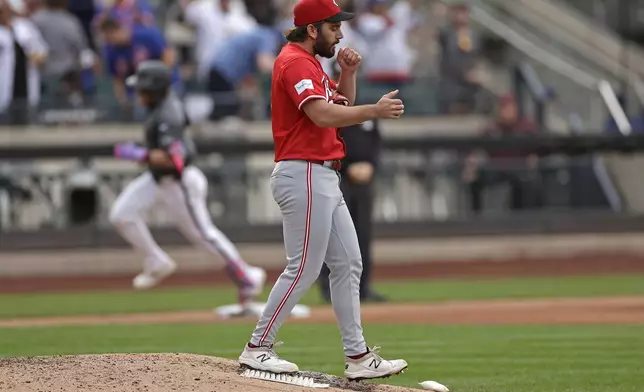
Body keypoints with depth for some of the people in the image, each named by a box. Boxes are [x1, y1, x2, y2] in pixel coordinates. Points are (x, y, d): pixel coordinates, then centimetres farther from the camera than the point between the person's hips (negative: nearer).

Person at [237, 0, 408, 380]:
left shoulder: (310, 63, 18)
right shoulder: (295, 62, -14)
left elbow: (341, 105, 24)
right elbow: (322, 114, -27)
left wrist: (348, 73, 7)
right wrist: (375, 111, -26)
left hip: (324, 177, 11)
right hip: (304, 175, -11)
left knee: (348, 264, 9)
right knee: (304, 268, -9)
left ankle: (358, 357, 10)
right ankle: (257, 348, -1)